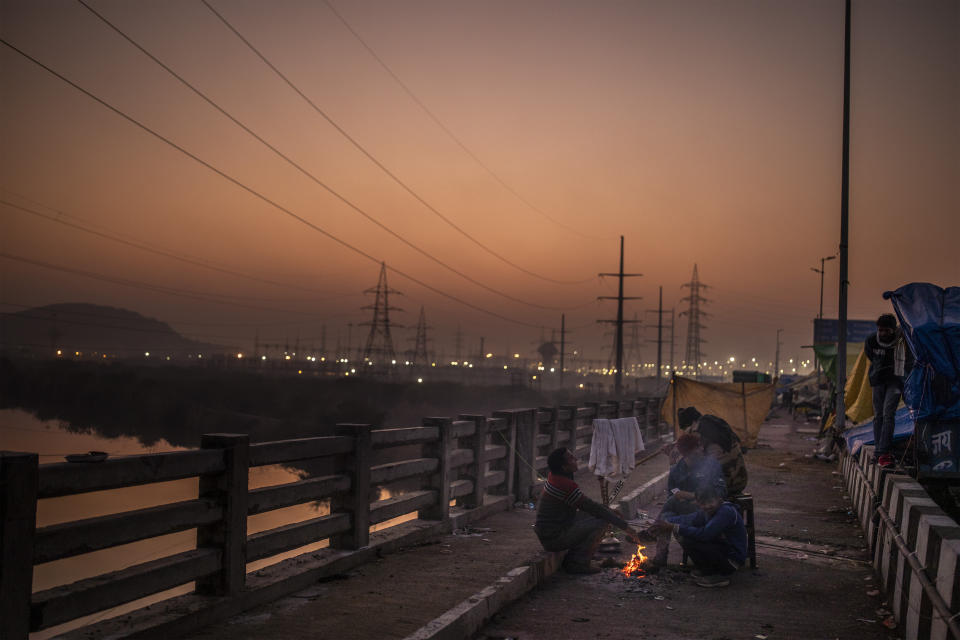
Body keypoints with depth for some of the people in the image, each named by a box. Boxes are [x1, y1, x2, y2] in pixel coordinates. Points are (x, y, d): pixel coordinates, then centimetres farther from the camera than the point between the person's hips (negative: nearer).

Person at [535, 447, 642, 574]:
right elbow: (592, 507, -21)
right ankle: (579, 563, -6)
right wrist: (625, 526, -16)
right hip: (554, 538, -10)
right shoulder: (565, 485, -24)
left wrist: (608, 510, 11)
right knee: (601, 522, -15)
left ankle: (571, 559, 15)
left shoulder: (554, 477, 6)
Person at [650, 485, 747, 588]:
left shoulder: (727, 512, -24)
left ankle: (719, 576, -6)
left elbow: (704, 534, -31)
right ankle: (702, 570, 14)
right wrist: (665, 522, -17)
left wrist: (674, 528, -28)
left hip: (733, 559, -9)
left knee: (688, 541, -22)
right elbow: (686, 519, 2)